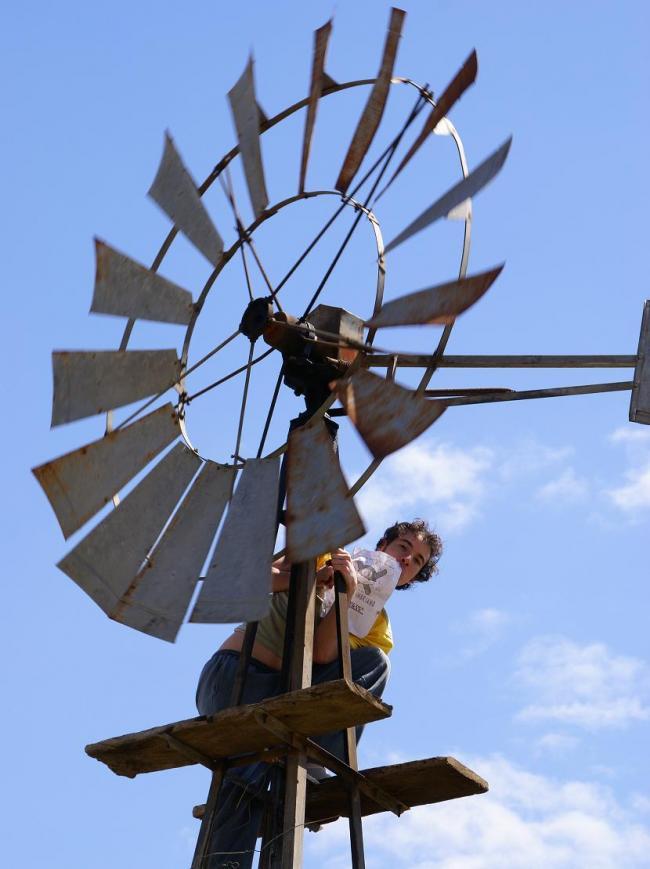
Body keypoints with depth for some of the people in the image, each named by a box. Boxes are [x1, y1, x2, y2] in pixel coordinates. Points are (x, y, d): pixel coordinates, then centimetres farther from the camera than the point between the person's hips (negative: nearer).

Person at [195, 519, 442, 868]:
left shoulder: (379, 627, 8)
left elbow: (322, 656, -11)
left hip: (284, 698, 4)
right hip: (237, 673, -4)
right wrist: (318, 577, -18)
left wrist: (347, 593, -21)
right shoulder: (328, 556, 3)